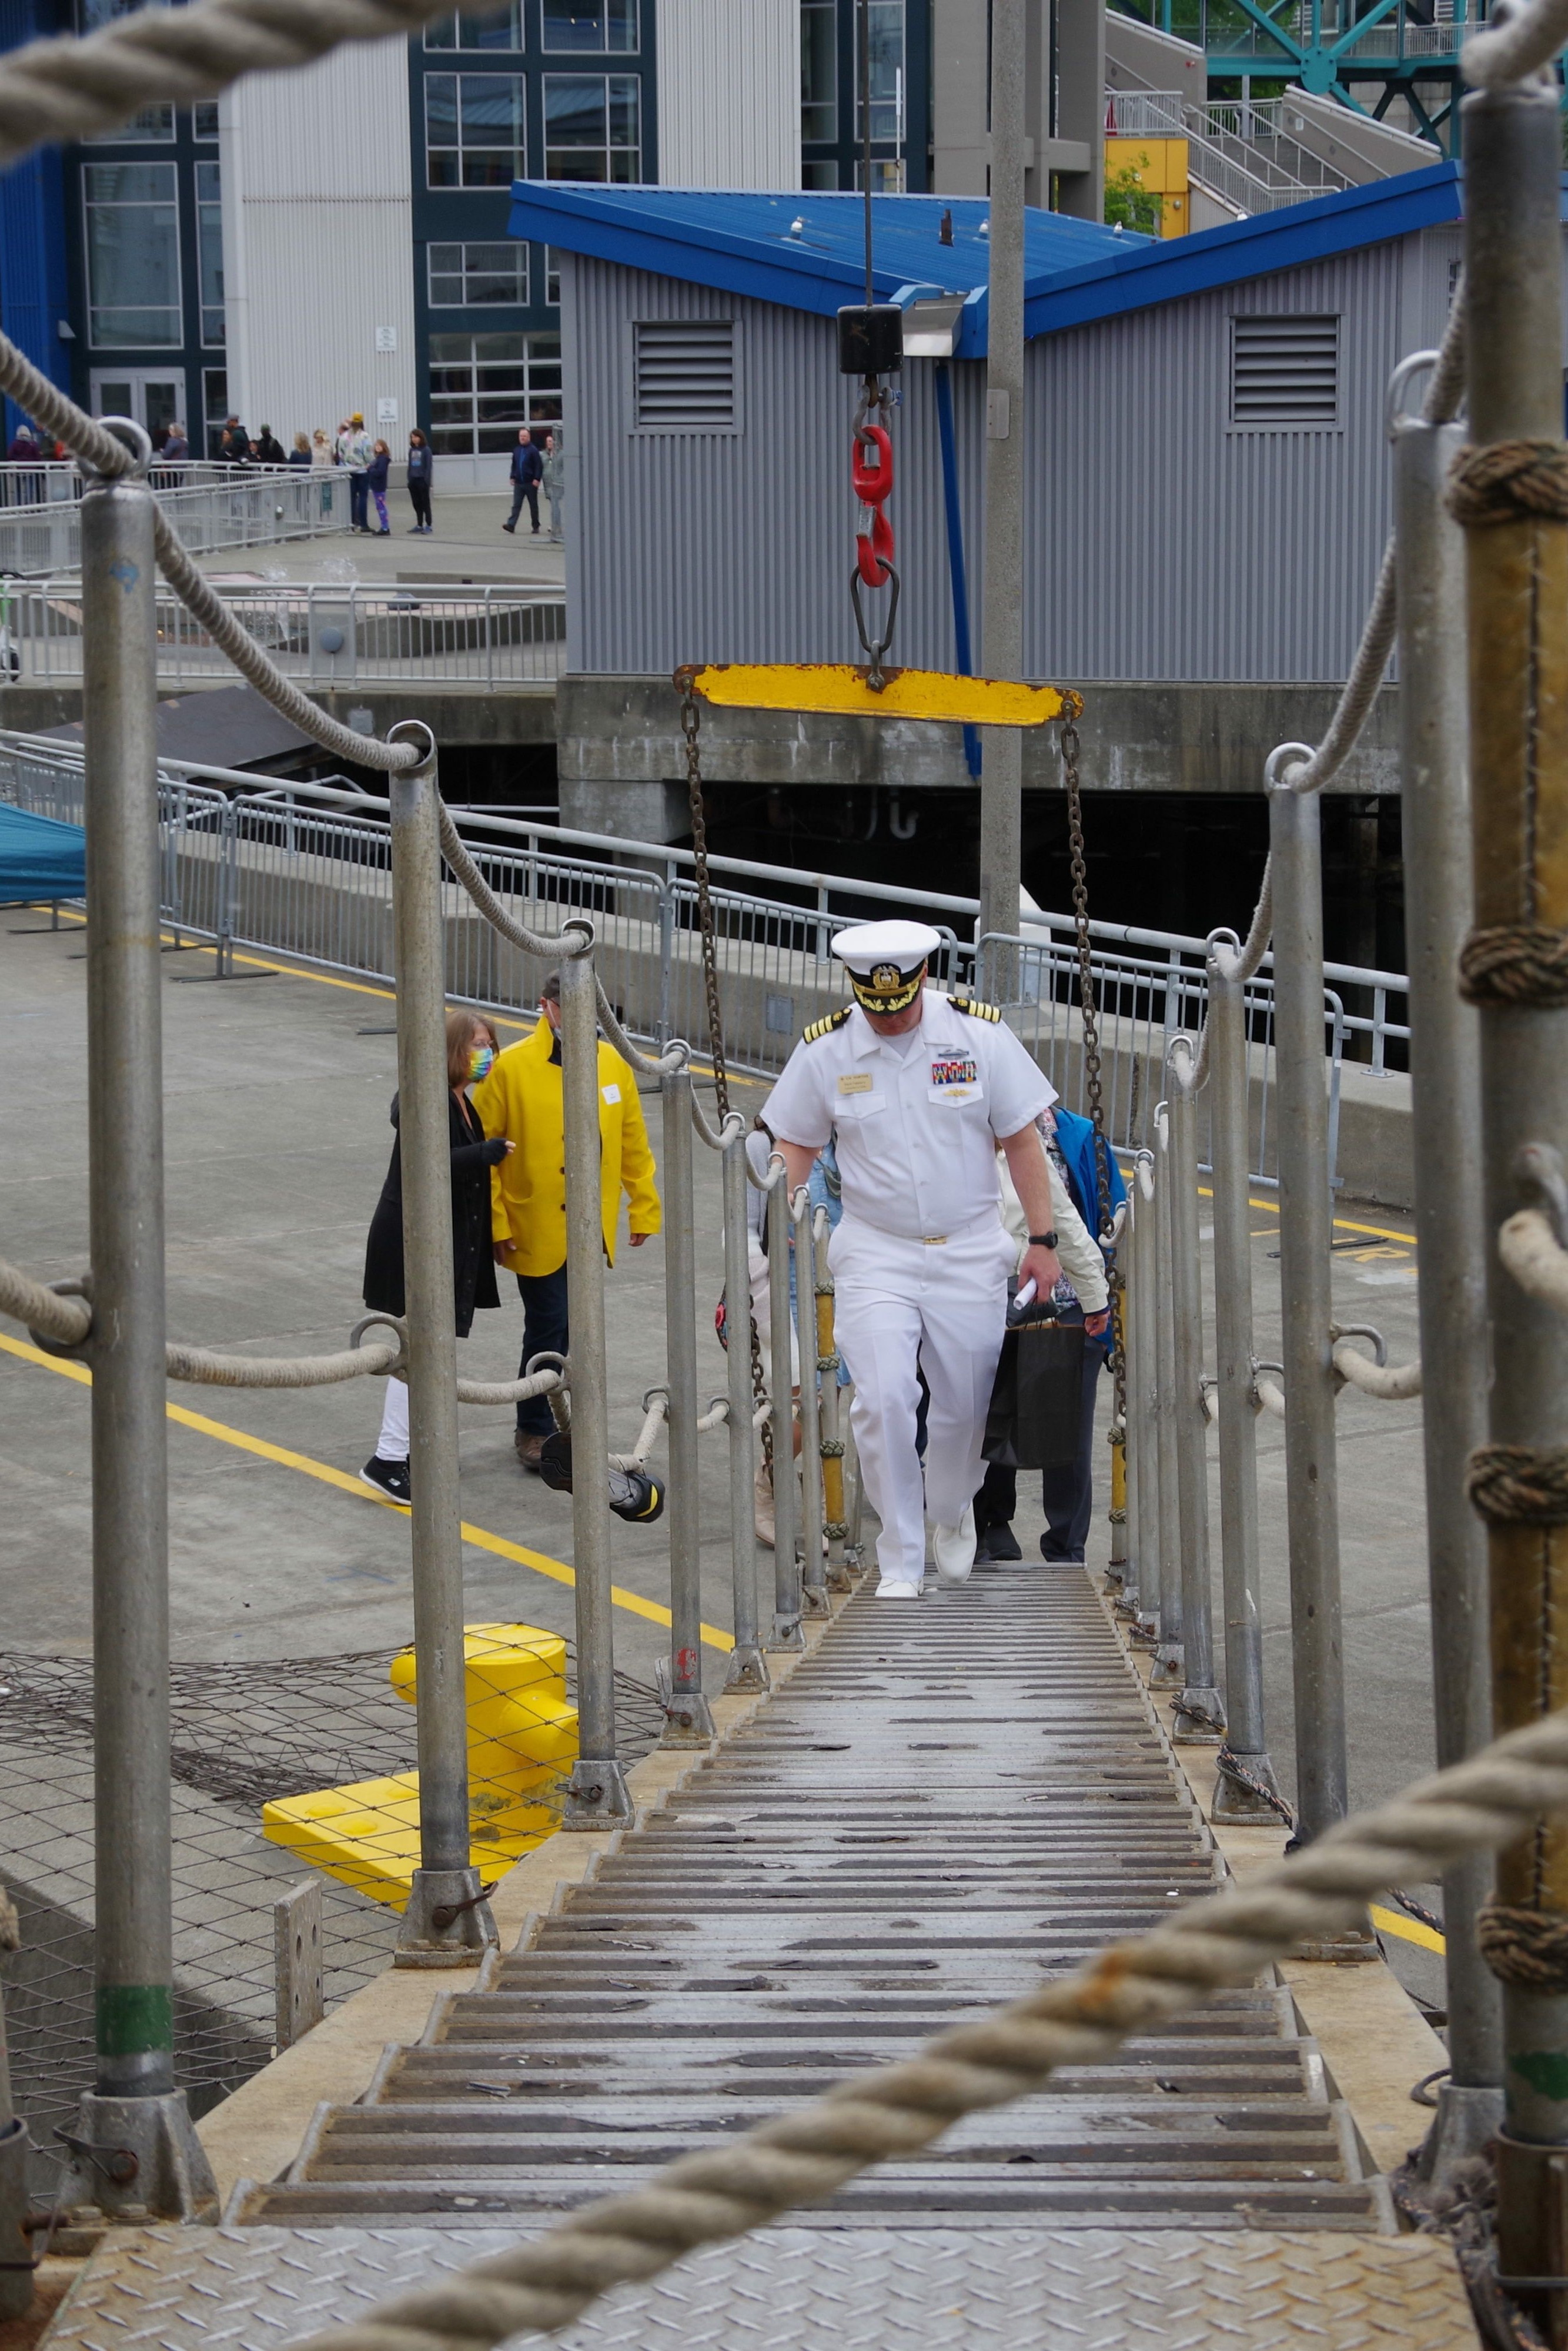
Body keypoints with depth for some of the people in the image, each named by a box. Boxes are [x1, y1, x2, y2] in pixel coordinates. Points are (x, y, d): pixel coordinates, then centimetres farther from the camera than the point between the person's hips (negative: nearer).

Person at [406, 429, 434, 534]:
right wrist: (409, 480, 8)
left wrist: (427, 480, -14)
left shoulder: (426, 450, -8)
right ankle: (419, 525, 15)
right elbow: (410, 465, 13)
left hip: (422, 480, -6)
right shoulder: (412, 450, 9)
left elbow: (429, 466, -10)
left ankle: (428, 525, 3)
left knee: (425, 503, 0)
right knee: (416, 504, 9)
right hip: (413, 480, 6)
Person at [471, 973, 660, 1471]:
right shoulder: (511, 1068, -11)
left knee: (574, 1327, 13)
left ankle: (554, 1419, 28)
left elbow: (633, 1144, 11)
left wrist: (643, 1207, 12)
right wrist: (495, 1223, -11)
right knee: (550, 1326, -3)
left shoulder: (613, 1065, 3)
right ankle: (535, 1431, 12)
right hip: (536, 1230, -5)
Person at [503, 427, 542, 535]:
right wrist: (513, 477, 11)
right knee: (516, 505, -6)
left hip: (530, 483, -4)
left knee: (533, 506, 6)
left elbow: (539, 466, -9)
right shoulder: (516, 450, 11)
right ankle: (511, 524, -15)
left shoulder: (533, 450, -6)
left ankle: (536, 527, 14)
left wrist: (537, 479, -17)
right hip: (519, 483, 4)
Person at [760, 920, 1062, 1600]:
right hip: (874, 1255, 0)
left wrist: (1043, 1240, 0)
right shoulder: (824, 1051, -4)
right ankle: (900, 1562, -4)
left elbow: (1021, 1141, 1)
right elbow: (794, 1146, 7)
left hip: (969, 1254, 0)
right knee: (882, 1399, -15)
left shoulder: (980, 1034, -5)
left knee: (964, 1407, 6)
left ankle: (952, 1517, 37)